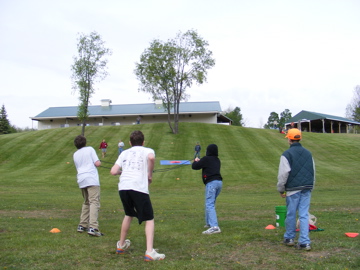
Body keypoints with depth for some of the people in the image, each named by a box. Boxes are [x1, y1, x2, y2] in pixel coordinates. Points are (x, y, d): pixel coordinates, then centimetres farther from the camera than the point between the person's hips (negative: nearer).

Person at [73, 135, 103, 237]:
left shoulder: (75, 154, 18)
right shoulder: (90, 149, 4)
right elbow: (97, 163, -3)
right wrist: (99, 162, 18)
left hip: (81, 180, 6)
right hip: (92, 179, -6)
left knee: (86, 202, 21)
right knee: (94, 202, -12)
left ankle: (82, 225, 21)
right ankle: (92, 227, -24)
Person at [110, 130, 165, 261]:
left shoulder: (124, 153, 22)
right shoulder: (147, 150, 12)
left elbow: (113, 171, 11)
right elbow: (151, 157, -14)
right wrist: (150, 174, -2)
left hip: (123, 187, 4)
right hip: (139, 187, -4)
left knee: (128, 215, 27)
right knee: (149, 219, 5)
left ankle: (121, 245, 39)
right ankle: (149, 252, -9)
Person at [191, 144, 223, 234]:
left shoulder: (206, 159, -4)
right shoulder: (217, 160, 18)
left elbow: (194, 166, -2)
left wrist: (196, 161, 20)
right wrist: (200, 161, 30)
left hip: (211, 183, -8)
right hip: (219, 182, 8)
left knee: (209, 205, -14)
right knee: (209, 203, 22)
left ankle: (214, 227, -26)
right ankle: (209, 223, 31)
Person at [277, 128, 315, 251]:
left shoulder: (287, 154, -7)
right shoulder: (308, 153, 12)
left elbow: (283, 174, -9)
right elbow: (313, 172, 19)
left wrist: (281, 189, 1)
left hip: (293, 189, -4)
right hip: (307, 189, 5)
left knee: (291, 214, 8)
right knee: (304, 215, 4)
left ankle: (289, 238, 21)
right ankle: (304, 242, 0)